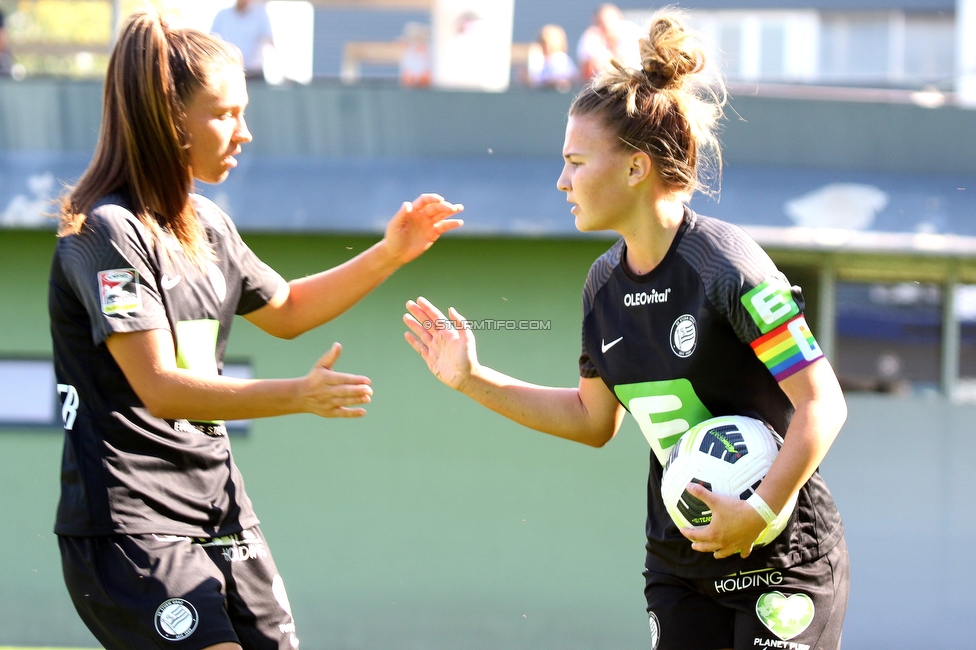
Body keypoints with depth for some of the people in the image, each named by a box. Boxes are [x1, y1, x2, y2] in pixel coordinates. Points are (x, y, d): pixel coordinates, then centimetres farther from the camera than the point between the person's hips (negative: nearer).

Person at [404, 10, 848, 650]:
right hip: (679, 566, 7)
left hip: (785, 559, -7)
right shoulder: (605, 283, 5)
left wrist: (759, 513, -26)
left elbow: (823, 404, -20)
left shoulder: (726, 265, -19)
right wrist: (472, 379, 13)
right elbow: (594, 420, 17)